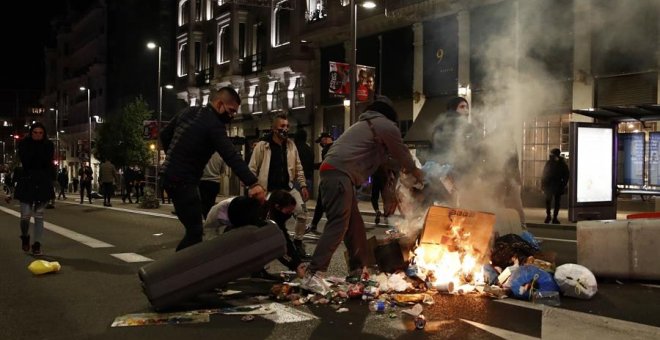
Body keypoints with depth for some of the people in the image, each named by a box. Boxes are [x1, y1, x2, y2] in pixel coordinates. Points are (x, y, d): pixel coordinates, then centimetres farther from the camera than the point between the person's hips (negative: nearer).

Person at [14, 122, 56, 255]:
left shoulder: (48, 145, 3)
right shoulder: (24, 144, 0)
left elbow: (47, 161, -11)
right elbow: (25, 160, -14)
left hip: (43, 184, 1)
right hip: (26, 183, -1)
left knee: (39, 216, 4)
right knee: (25, 215, -5)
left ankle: (37, 244, 10)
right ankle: (25, 237, 24)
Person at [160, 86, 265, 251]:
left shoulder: (188, 112, 10)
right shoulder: (214, 125, -17)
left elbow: (164, 135, 19)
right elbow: (232, 156, -28)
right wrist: (253, 183, -35)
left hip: (169, 174, 10)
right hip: (183, 181, -10)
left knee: (193, 228, 16)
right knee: (195, 232, -8)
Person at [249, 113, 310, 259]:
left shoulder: (291, 145, 6)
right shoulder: (262, 145, -9)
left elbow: (298, 167, 11)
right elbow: (252, 169, -8)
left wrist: (303, 185, 4)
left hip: (288, 188, 4)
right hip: (268, 190, -3)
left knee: (302, 213, -9)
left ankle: (298, 243, 8)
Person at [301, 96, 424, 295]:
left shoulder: (367, 125, 32)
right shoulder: (387, 126, 6)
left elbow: (385, 154, 41)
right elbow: (401, 153, 17)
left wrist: (403, 168, 50)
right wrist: (415, 172, 35)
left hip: (334, 172, 10)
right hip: (340, 174, -10)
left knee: (354, 224, 17)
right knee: (338, 226, -15)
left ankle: (358, 269, 28)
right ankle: (312, 275, -22)